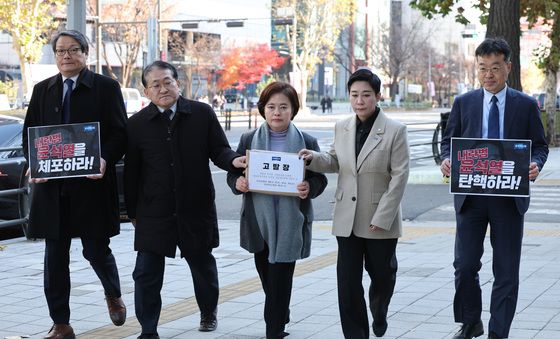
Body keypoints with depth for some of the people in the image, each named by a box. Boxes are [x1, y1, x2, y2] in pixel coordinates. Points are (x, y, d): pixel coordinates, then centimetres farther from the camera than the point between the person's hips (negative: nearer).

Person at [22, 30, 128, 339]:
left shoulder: (106, 87, 2)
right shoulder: (42, 90, 12)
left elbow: (120, 133, -2)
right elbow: (29, 133, 13)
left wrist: (105, 160, -20)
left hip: (92, 184, -3)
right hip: (51, 186, 3)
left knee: (96, 250, 3)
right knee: (55, 257, 4)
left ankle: (113, 296, 35)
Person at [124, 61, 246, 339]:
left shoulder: (202, 114, -3)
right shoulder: (137, 124, -2)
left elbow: (218, 150, 0)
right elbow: (131, 172, 3)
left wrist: (233, 160, -23)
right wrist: (132, 212, 6)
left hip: (196, 209, 1)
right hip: (153, 212, 0)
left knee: (203, 265, 19)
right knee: (146, 274, -2)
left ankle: (208, 312, 44)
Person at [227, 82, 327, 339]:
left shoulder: (307, 142, -1)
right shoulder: (249, 140, 4)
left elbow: (320, 178, 2)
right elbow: (232, 173, 9)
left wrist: (309, 188, -20)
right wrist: (237, 183, -14)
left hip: (290, 223, -3)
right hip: (259, 221, 3)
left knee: (280, 278, -5)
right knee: (267, 277, 15)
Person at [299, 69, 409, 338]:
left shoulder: (394, 130, -8)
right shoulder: (342, 128, 5)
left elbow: (399, 176, -10)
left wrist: (382, 217, -15)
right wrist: (313, 158, -5)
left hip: (380, 219, -3)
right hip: (347, 219, 3)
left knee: (382, 274, 14)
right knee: (348, 280, 0)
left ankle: (379, 315, 44)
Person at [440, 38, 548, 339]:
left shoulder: (526, 105, 4)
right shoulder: (463, 103, 6)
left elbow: (540, 146, 7)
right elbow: (448, 141, 10)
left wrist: (535, 164, -14)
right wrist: (446, 160, -11)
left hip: (509, 198, 0)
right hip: (470, 197, 1)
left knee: (506, 271, 3)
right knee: (465, 266, 0)